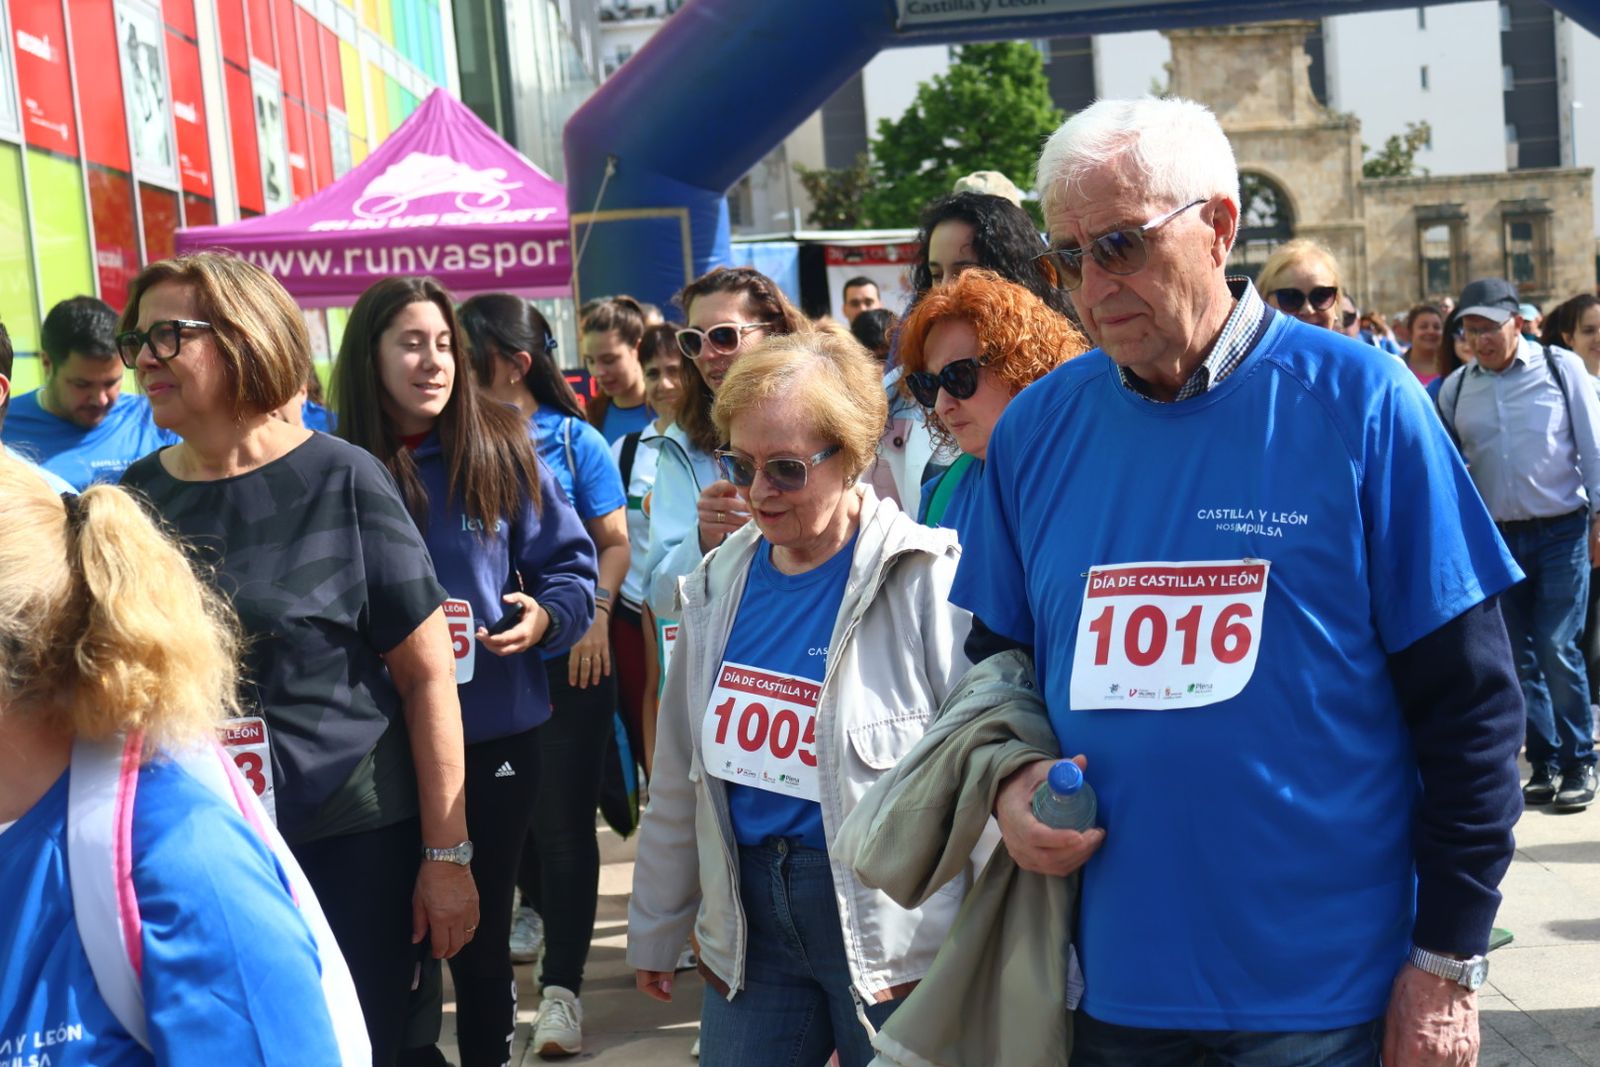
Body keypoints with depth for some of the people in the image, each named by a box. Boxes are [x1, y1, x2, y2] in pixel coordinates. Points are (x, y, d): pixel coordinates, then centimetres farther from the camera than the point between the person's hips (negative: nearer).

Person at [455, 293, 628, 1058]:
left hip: (565, 658, -3)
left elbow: (614, 542, 0)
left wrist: (595, 615, -16)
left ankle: (561, 985, 6)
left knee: (562, 819, -1)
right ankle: (536, 906, 47)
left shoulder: (572, 440, -3)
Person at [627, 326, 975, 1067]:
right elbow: (678, 777, 14)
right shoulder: (721, 583, 6)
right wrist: (654, 926, 20)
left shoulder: (928, 581, -13)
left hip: (886, 918, -5)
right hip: (749, 918, 5)